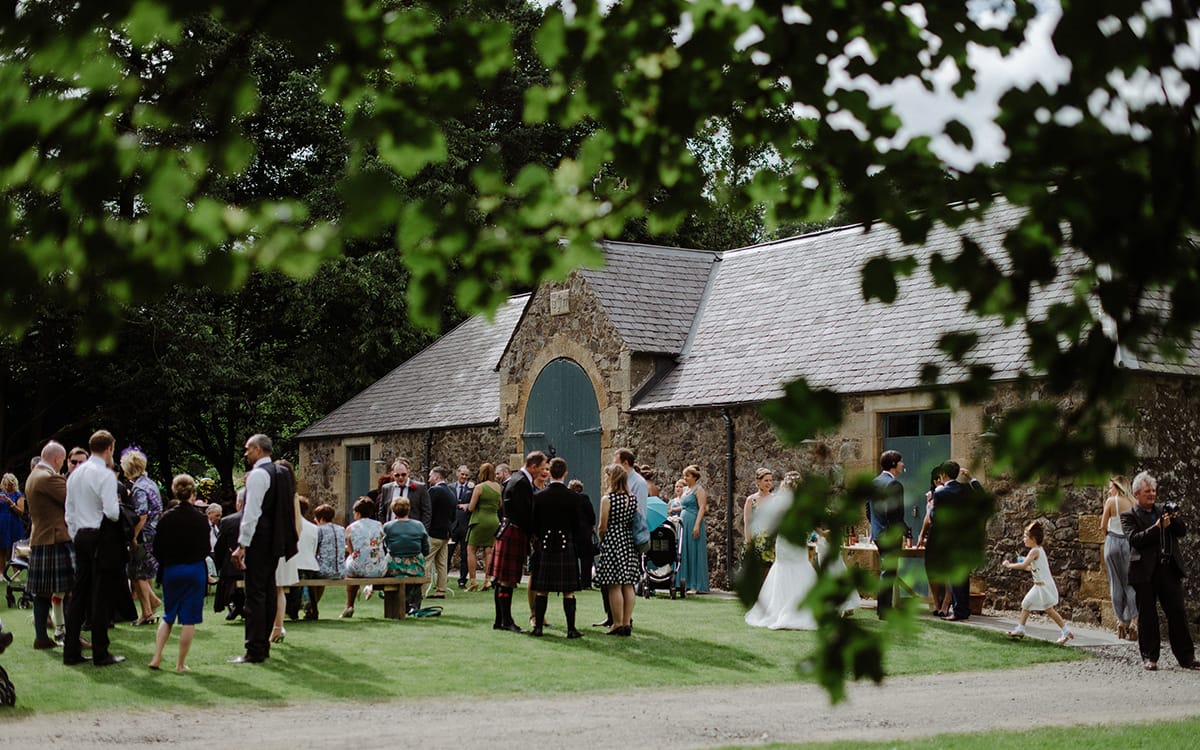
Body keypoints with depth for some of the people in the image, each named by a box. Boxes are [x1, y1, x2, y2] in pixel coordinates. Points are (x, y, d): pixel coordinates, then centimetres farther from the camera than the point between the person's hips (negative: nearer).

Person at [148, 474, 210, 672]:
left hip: (171, 570, 3)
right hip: (195, 570, -2)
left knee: (168, 616, 17)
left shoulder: (166, 518, -4)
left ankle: (156, 658, 8)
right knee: (189, 619, 3)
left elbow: (157, 549, -1)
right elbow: (205, 549, -2)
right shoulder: (200, 519, -8)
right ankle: (181, 663, 5)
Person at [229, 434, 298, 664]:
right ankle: (264, 645, 18)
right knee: (269, 591, 13)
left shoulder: (258, 475, -13)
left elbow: (252, 513, -19)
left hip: (259, 541, -9)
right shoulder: (281, 472, 14)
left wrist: (242, 545, -17)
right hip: (276, 540, 9)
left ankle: (255, 651, -7)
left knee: (255, 594, -7)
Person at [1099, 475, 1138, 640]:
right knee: (1130, 583, 4)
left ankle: (1121, 621, 9)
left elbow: (1103, 526, -4)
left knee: (1116, 583, 7)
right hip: (1131, 543, 2)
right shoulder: (1134, 502, 2)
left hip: (1113, 541, -2)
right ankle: (1133, 621, -10)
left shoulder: (1111, 501, -5)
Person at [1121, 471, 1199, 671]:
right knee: (1147, 617, 2)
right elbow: (1134, 539, -13)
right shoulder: (1129, 516, 2)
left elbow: (1182, 532, 12)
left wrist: (1174, 518, -7)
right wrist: (1157, 527, -19)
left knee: (1178, 613, 2)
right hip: (1145, 572, -4)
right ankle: (1149, 658, 10)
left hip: (1169, 569, 4)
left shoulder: (1164, 510, 16)